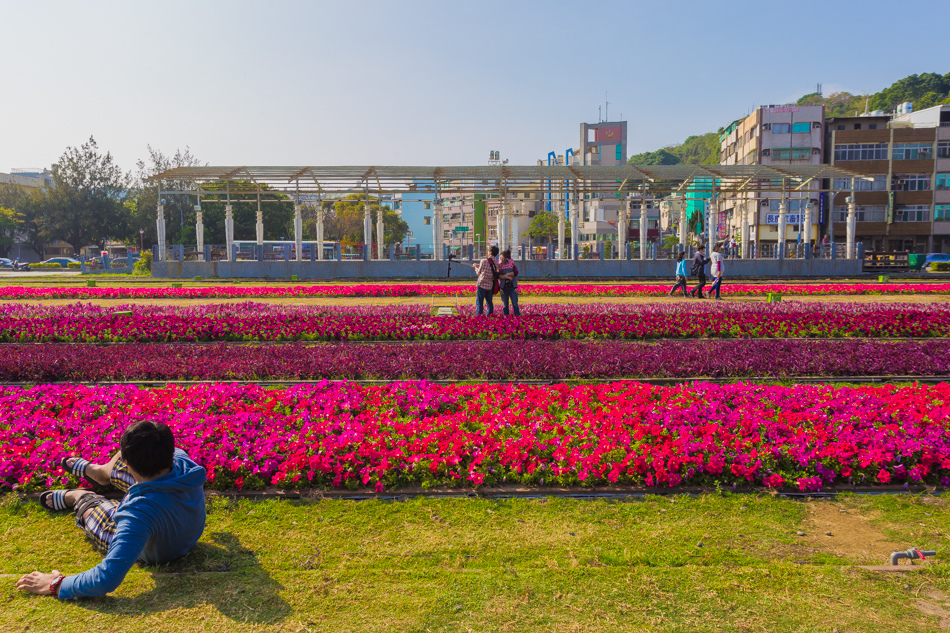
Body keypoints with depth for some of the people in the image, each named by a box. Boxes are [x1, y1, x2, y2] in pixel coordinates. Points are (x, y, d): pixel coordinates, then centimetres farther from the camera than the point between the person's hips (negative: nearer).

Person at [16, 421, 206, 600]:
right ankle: (102, 472, 55)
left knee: (83, 498, 18)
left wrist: (57, 585, -30)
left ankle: (68, 497, 56)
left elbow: (107, 580, -45)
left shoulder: (139, 513, -48)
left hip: (153, 555, -4)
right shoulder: (181, 459, -32)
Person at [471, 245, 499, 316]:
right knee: (489, 302, 16)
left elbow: (479, 273, 0)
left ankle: (478, 315, -6)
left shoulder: (484, 261, -10)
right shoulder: (496, 264, 3)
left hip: (482, 284, -4)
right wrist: (478, 265, 25)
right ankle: (490, 314, 17)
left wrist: (476, 267, 20)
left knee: (479, 302, -1)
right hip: (490, 285, 5)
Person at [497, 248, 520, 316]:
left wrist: (508, 274, -13)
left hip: (512, 286, 0)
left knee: (515, 303, -6)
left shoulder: (512, 263, 9)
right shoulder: (499, 264, 6)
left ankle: (517, 316, -4)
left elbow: (516, 272, -3)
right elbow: (498, 275, -4)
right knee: (505, 304, 5)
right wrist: (506, 277, -17)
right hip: (503, 287, 0)